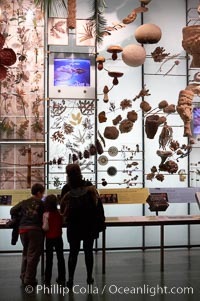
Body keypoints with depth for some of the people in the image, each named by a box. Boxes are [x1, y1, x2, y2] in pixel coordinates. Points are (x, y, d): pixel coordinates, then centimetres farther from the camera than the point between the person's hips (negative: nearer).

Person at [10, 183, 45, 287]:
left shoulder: (23, 203, 10)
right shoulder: (41, 204, -1)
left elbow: (12, 211, 10)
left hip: (23, 229, 5)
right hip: (35, 230, -5)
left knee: (26, 253, 21)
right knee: (33, 255, 1)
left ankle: (24, 277, 26)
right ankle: (29, 279, 1)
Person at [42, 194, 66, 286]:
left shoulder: (46, 214, -17)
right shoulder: (59, 213, -6)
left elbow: (45, 228, -18)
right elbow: (61, 224, 5)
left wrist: (42, 226, 1)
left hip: (49, 238, -3)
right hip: (58, 237, 3)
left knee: (49, 259, 7)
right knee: (60, 258, 12)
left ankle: (47, 279, 10)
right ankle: (61, 279, 17)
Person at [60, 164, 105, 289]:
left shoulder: (67, 196, -12)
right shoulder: (91, 190, -13)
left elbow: (63, 213, -3)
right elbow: (96, 204, 3)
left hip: (73, 228, 0)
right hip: (89, 227, 0)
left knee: (73, 252, 7)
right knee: (88, 251, 12)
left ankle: (71, 279, 3)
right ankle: (89, 277, 20)